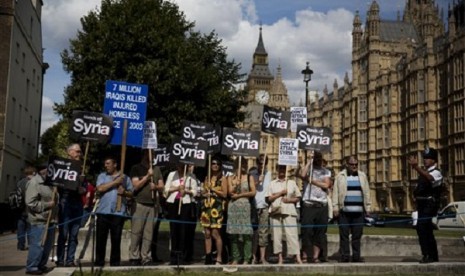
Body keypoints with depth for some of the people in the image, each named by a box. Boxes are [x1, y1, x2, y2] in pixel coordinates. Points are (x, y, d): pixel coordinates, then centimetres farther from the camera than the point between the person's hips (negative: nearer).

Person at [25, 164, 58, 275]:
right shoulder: (34, 182, -13)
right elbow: (30, 202, -19)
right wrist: (47, 205, -17)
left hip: (50, 220, 9)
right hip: (39, 221, -9)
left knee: (48, 245, 12)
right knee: (38, 245, -7)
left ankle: (41, 265, 23)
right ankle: (31, 267, 3)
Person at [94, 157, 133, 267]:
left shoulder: (125, 177, 11)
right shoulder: (102, 176, 10)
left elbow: (131, 192, 10)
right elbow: (100, 188, -8)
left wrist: (124, 192, -12)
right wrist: (116, 182, -10)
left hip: (119, 212, 0)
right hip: (103, 212, 1)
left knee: (116, 239, 3)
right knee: (100, 238, 2)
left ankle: (115, 263, 10)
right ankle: (99, 263, 10)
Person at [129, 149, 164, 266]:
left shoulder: (156, 169, 16)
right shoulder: (136, 168, 3)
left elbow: (162, 185, 13)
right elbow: (136, 185, -6)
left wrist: (155, 186, -8)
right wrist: (147, 176, -12)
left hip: (153, 205, 4)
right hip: (139, 204, -4)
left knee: (148, 233, 2)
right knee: (136, 232, -5)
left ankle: (146, 257, 4)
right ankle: (134, 257, -1)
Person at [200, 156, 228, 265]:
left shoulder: (223, 178, 2)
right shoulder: (207, 178, 17)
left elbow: (224, 194, -4)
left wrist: (213, 189, -11)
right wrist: (205, 194, 0)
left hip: (217, 207, -5)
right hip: (206, 206, 5)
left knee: (215, 233, -8)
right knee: (207, 234, 5)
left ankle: (219, 258, -1)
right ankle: (208, 257, 11)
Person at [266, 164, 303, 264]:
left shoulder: (292, 183, 14)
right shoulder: (272, 183, 13)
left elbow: (298, 198, 12)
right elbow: (269, 198, 4)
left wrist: (289, 200, -6)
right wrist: (280, 193, -5)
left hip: (289, 212, -1)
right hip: (276, 211, 1)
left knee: (292, 234, -10)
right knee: (276, 234, -2)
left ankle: (298, 257, -14)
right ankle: (280, 258, 5)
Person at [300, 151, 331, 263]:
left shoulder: (326, 172, 15)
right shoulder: (308, 170, 7)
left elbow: (326, 185, -1)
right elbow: (303, 175, -17)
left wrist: (313, 181, -6)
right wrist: (310, 161, -9)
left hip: (322, 205, 3)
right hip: (308, 204, -3)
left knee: (320, 232, 3)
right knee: (307, 231, -5)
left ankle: (316, 256, 7)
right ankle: (308, 255, -1)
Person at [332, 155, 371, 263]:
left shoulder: (362, 176, 13)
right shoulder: (340, 176, 6)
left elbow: (366, 193, 13)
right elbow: (335, 192, 2)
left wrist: (368, 208, 8)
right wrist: (335, 208, -4)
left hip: (358, 211, 2)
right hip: (344, 211, -2)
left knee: (357, 235, 4)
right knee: (344, 235, -1)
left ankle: (356, 256, 10)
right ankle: (344, 257, 3)